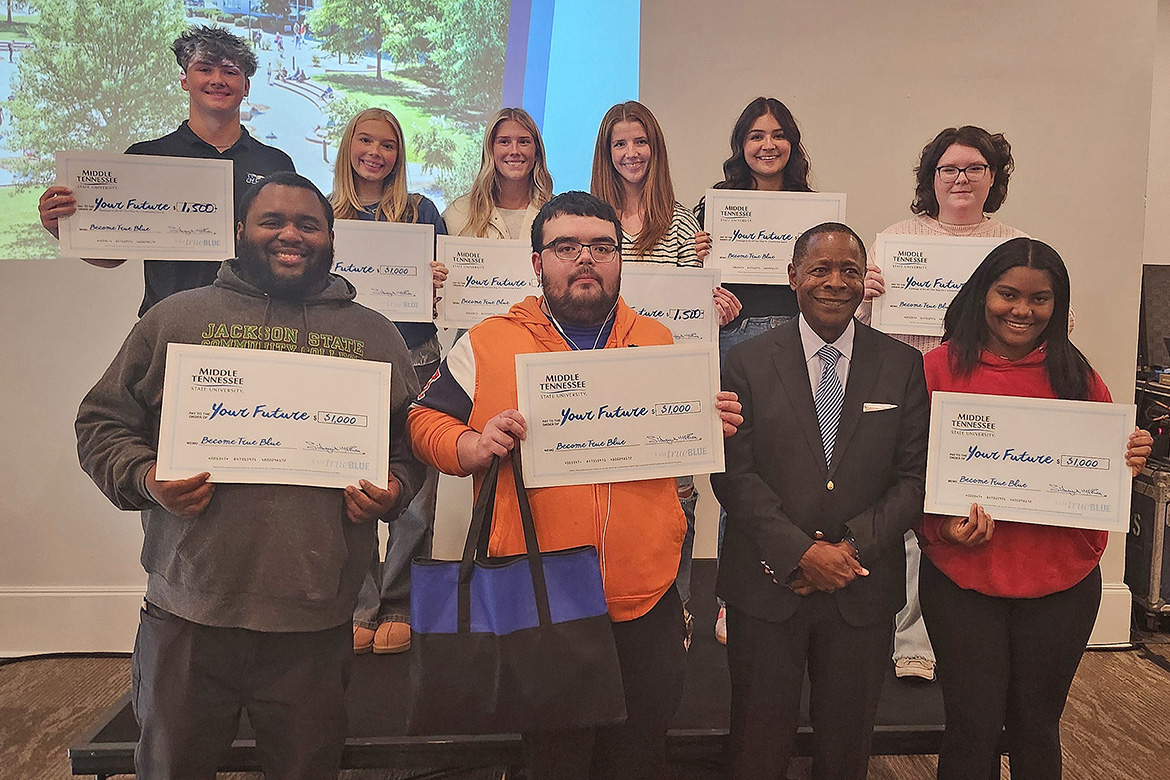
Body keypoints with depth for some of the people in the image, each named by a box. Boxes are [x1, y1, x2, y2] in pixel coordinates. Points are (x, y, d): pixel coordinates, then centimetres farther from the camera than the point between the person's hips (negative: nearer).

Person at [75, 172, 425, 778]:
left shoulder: (375, 335, 9)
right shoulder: (176, 317, 7)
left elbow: (412, 440, 13)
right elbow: (102, 422, 8)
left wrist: (393, 490, -6)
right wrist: (143, 478, -10)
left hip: (316, 623, 1)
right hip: (187, 618, 0)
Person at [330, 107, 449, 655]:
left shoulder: (420, 211, 8)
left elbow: (445, 279, 8)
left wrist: (440, 281, -14)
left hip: (414, 362, -1)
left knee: (413, 496, -2)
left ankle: (399, 609, 13)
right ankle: (360, 609, 16)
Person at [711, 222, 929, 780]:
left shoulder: (903, 366, 2)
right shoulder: (747, 361, -3)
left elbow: (915, 476, -1)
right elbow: (733, 473, -9)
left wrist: (854, 545, -13)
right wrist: (801, 552, -17)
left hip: (864, 589, 2)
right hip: (766, 587, -1)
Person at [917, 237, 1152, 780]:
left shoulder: (1075, 375, 3)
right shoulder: (941, 367, -5)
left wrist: (1129, 460, -11)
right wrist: (944, 525, -20)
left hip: (1061, 581, 3)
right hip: (963, 578, -2)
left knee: (1037, 726, 17)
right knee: (973, 728, 7)